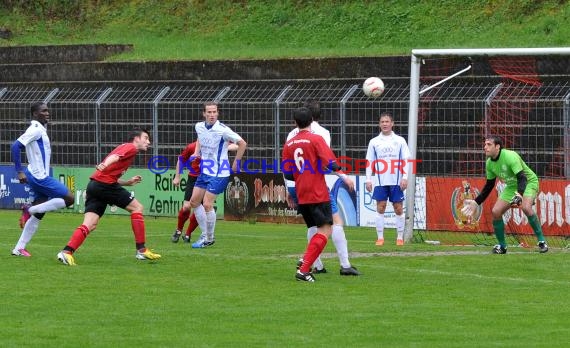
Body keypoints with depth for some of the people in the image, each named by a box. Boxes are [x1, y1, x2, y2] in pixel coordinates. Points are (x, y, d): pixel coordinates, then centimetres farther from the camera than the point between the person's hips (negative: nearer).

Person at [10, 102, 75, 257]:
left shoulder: (40, 130, 16)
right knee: (68, 199, -9)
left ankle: (19, 248, 10)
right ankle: (30, 211, -8)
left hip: (39, 177, 10)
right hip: (39, 177, -10)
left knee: (38, 214, 11)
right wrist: (20, 172, -23)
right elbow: (16, 146, -22)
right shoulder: (35, 130, -14)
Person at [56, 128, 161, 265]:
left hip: (94, 185, 9)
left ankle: (67, 252, -17)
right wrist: (104, 165, -39)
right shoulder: (130, 147, 2)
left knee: (89, 225, -1)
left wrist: (128, 182, 19)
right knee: (137, 207, 3)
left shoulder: (124, 147, 30)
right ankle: (141, 250, 3)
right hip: (105, 184, -9)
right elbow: (115, 157, -21)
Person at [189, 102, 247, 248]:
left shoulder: (222, 130, -19)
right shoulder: (199, 127, 1)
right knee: (194, 201, 7)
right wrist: (197, 152, 11)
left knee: (207, 204, -12)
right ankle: (205, 235, 18)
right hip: (205, 171, 8)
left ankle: (209, 239, 3)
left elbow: (242, 144, -14)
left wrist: (235, 164, -9)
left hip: (219, 174, -8)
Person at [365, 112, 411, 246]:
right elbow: (369, 162, 8)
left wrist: (405, 178, -6)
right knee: (380, 208, -1)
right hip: (380, 181, 1)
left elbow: (405, 160, 3)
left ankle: (400, 237, 10)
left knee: (398, 209, 2)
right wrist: (368, 180, 0)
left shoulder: (400, 140, 4)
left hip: (396, 181, -1)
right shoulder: (374, 142, 7)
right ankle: (380, 237, 5)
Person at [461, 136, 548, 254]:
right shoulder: (489, 163, -7)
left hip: (529, 181, -7)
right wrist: (476, 203, 4)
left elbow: (522, 177, -38)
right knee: (496, 212, -7)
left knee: (526, 207, -33)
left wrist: (520, 194, -56)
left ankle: (541, 241, -22)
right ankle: (502, 246, 9)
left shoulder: (510, 156, -30)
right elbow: (489, 185, 7)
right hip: (512, 186, 7)